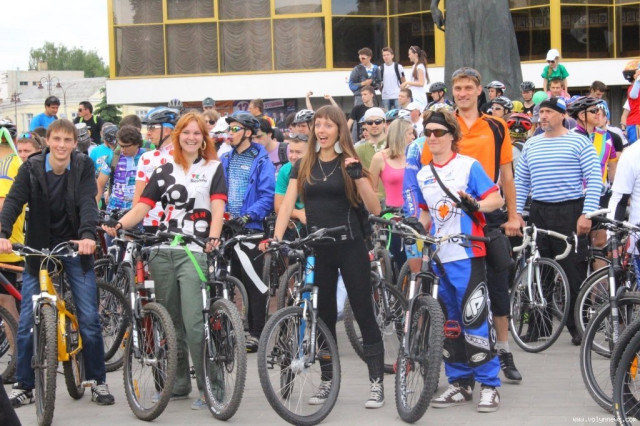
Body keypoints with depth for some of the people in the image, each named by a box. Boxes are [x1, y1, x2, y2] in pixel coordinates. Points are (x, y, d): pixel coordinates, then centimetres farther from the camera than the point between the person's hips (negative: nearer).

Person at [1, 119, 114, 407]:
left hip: (75, 248, 0)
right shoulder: (31, 168, -8)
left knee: (89, 319, -2)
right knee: (27, 322, 0)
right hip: (38, 250, 0)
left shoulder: (83, 167, -8)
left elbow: (88, 202, -20)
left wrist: (88, 235, -39)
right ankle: (23, 386, 11)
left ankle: (98, 381, 12)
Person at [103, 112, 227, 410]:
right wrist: (118, 226, -11)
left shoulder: (213, 168, 7)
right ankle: (179, 385, 20)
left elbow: (218, 207, -6)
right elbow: (143, 206, 7)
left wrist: (214, 237, -24)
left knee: (194, 324, -14)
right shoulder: (165, 170, 15)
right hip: (163, 252, 4)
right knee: (171, 324, 9)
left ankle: (208, 387, -6)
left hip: (195, 253, -4)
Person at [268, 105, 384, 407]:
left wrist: (358, 175, -20)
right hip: (317, 249, 3)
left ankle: (377, 382, -1)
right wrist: (276, 238, -12)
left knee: (363, 313, -3)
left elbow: (374, 209, -7)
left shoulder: (349, 163, -1)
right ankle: (327, 380, 19)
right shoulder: (303, 166, 8)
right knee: (324, 316, 10)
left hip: (350, 246, -3)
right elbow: (288, 204, 2)